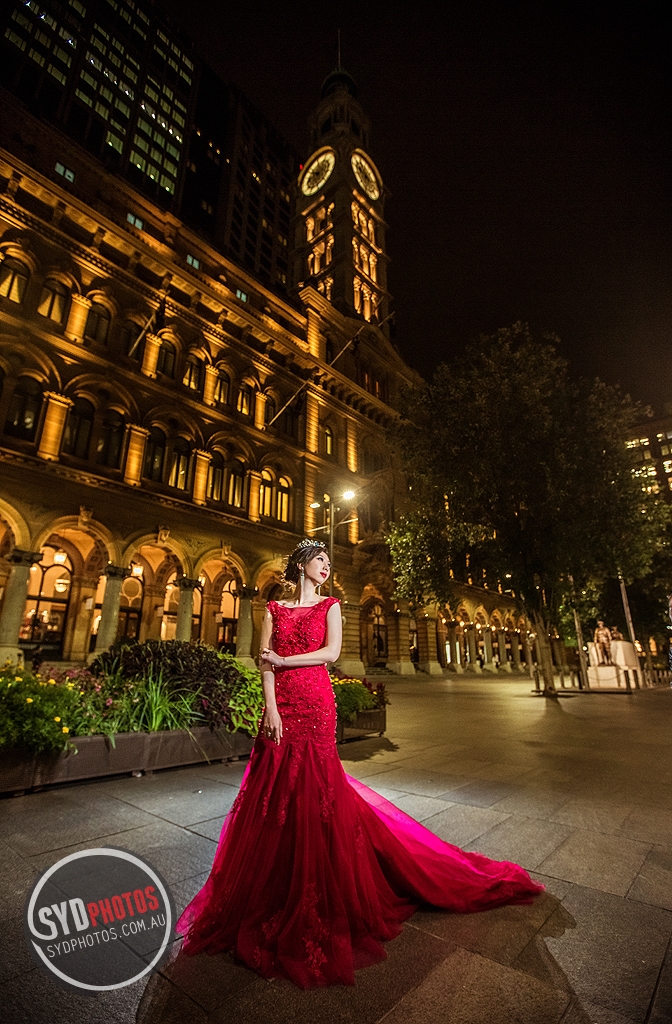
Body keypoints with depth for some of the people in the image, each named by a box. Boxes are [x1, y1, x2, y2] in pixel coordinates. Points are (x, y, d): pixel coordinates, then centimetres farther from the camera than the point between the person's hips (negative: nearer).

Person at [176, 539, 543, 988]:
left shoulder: (330, 605, 7)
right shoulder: (275, 608, 8)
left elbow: (331, 652, -7)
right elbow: (265, 661, 0)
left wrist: (283, 660, -8)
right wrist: (271, 708, -10)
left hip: (316, 703, -1)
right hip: (280, 703, 1)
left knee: (313, 790, 3)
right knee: (276, 792, 7)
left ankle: (313, 896, 22)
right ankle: (274, 888, 27)